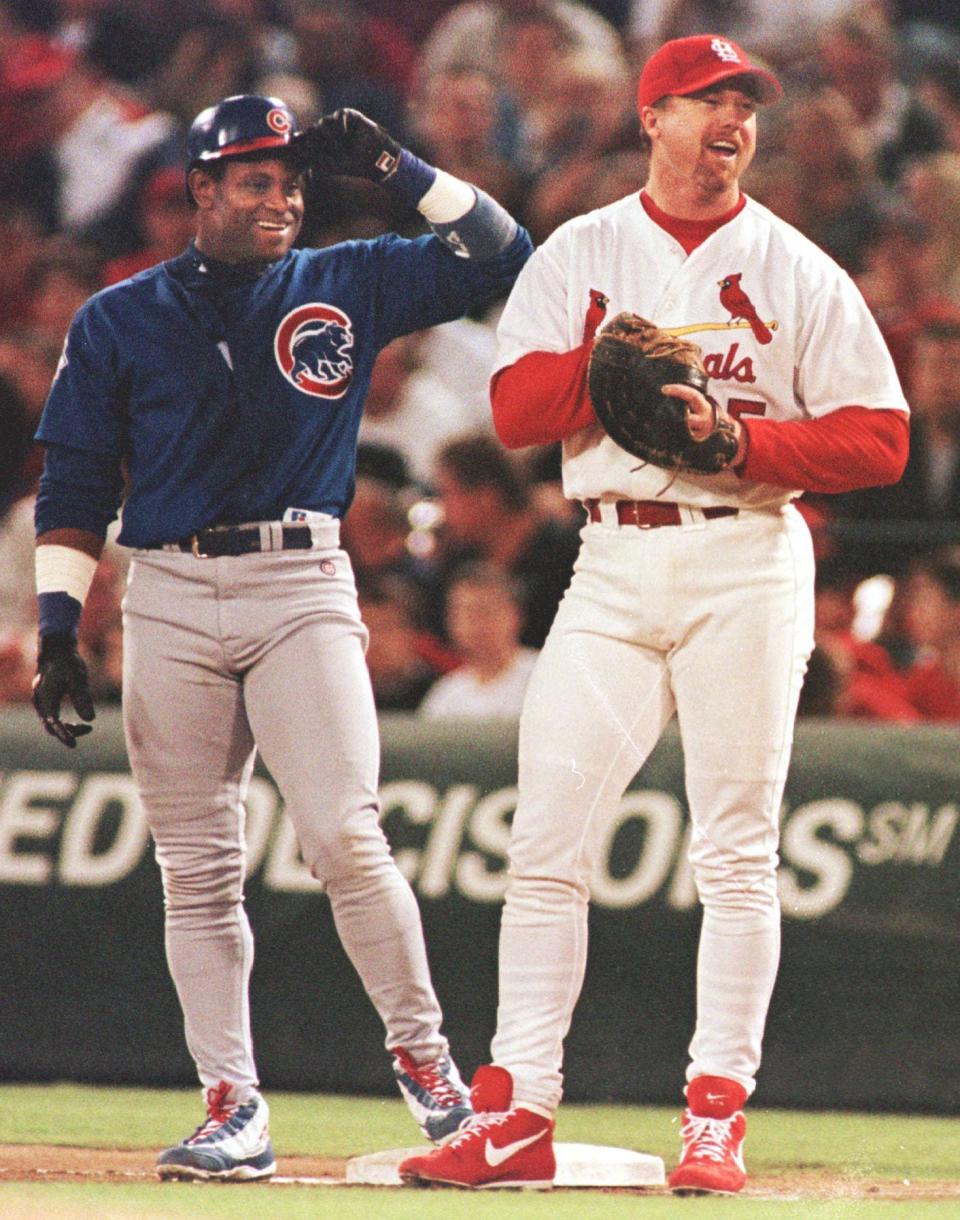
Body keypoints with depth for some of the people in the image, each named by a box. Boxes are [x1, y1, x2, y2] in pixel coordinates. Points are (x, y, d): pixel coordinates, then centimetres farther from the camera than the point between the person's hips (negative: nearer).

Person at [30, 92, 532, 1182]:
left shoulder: (344, 288, 10)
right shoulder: (118, 319, 10)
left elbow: (499, 253, 9)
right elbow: (74, 489, 9)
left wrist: (393, 167, -1)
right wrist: (57, 633, 1)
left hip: (301, 590, -1)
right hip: (169, 600, 1)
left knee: (343, 836, -15)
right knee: (197, 870, 1)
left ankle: (423, 1056, 1)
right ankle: (232, 1108, 4)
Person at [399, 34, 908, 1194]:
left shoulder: (798, 272, 5)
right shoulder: (578, 257, 10)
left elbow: (877, 440, 0)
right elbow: (518, 408, -2)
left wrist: (744, 438, -13)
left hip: (747, 561, -2)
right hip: (614, 564, 2)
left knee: (736, 851, -3)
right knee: (546, 842, -4)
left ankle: (717, 1113, 2)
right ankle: (518, 1114, -1)